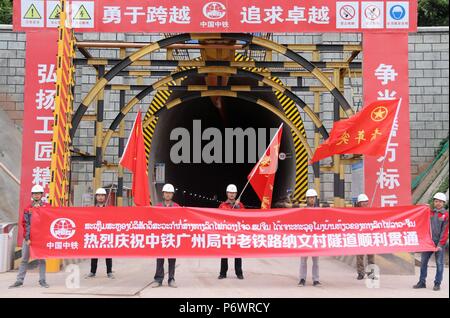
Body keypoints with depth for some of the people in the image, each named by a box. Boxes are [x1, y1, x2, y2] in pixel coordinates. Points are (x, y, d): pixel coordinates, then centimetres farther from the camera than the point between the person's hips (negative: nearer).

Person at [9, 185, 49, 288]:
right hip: (28, 237, 1)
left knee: (41, 259, 4)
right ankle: (19, 280, 10)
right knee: (24, 259, 5)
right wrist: (27, 238, -8)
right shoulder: (27, 208, 5)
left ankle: (42, 280, 9)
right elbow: (25, 224, 0)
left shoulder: (46, 207, 4)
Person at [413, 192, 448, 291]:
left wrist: (440, 245, -10)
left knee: (439, 263, 1)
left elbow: (445, 231, -6)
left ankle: (437, 284, 9)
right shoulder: (430, 213, 11)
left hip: (440, 243, -4)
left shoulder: (446, 215, -1)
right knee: (423, 262, 4)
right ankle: (422, 282, 13)